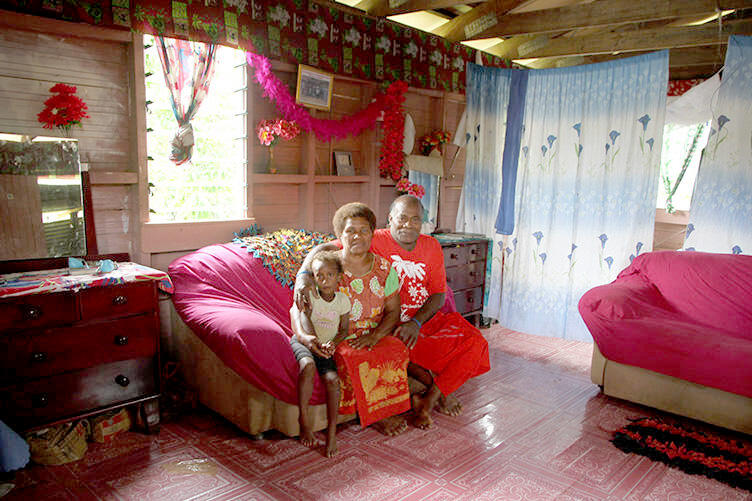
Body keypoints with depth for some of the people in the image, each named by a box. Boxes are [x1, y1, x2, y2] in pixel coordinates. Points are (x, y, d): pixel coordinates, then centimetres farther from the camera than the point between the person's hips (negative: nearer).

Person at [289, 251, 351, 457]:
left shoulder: (343, 300, -1)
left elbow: (344, 329, 7)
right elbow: (304, 319, -25)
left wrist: (333, 343, -15)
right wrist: (316, 342, -43)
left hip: (327, 346, 2)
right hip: (304, 342, -2)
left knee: (332, 379, -25)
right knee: (308, 365, -35)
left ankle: (332, 431, -16)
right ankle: (304, 420, -24)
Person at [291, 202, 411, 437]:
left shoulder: (385, 269, 1)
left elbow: (393, 312, 3)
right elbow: (298, 308, -11)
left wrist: (374, 336, -16)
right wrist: (303, 336, -32)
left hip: (374, 336, 3)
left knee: (398, 352, -26)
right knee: (356, 359, -32)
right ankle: (376, 415, -10)